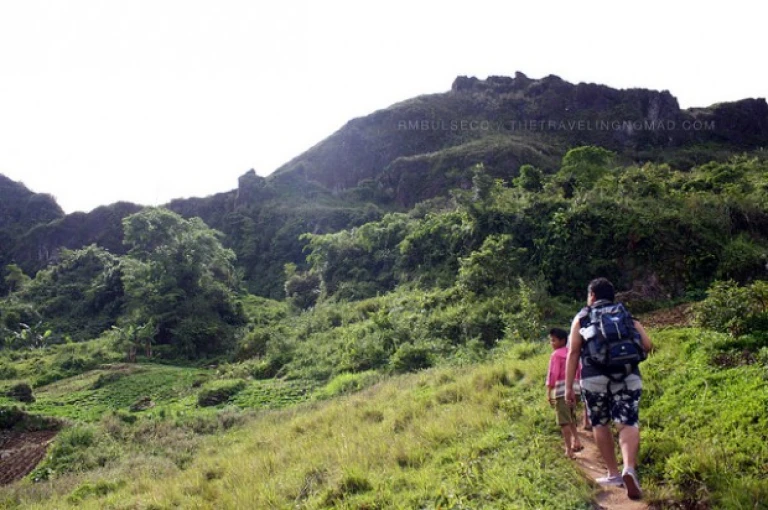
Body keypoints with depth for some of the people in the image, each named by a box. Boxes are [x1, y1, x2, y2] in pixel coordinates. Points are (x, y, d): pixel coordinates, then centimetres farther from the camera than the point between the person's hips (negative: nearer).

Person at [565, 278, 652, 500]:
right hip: (627, 378, 1)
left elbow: (573, 352, 3)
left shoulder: (582, 317, 12)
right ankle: (629, 468, -28)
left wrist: (568, 386, 3)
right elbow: (647, 345, 8)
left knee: (600, 425, 14)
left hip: (594, 379, -1)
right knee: (628, 424, -5)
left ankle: (614, 474, 17)